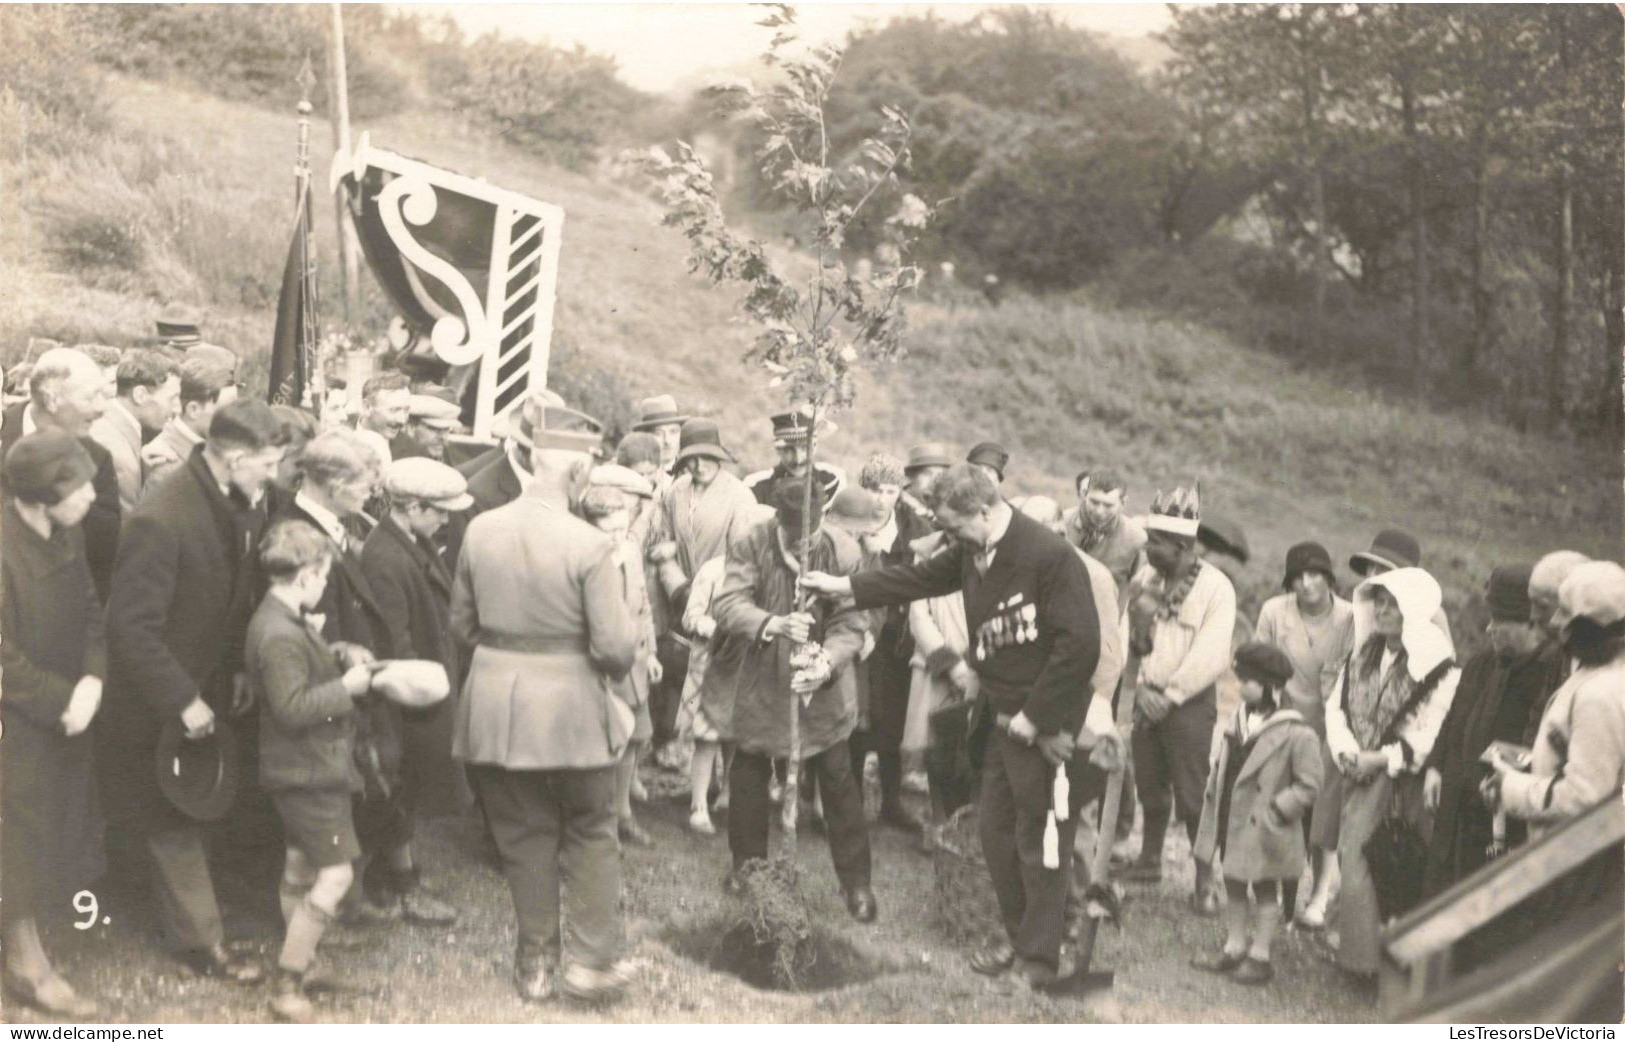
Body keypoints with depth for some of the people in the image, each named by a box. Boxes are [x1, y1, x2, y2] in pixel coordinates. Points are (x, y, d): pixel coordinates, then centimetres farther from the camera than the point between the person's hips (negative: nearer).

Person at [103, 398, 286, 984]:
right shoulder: (161, 520, -30)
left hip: (210, 688, 7)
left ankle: (187, 920, 37)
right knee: (175, 825, 8)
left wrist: (241, 670, 2)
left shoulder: (245, 505, -6)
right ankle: (202, 942, 18)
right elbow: (131, 627, -27)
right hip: (157, 706, -7)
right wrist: (182, 701, -25)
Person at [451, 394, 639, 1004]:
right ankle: (591, 960, 17)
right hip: (571, 707, -4)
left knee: (524, 838, 16)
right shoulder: (591, 546, -17)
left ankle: (536, 963, 24)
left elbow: (462, 623, 7)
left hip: (497, 707, 4)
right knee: (590, 834, 15)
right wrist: (623, 660, 6)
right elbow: (615, 644, -16)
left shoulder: (480, 530, -4)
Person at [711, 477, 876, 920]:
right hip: (762, 682, 1)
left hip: (824, 688, -1)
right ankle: (747, 867, 34)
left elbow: (851, 623, -16)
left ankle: (856, 881, 15)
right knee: (748, 779, 13)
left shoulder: (843, 551, -16)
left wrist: (828, 661, -35)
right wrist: (774, 624, -42)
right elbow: (727, 604, -24)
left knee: (838, 783, 3)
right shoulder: (750, 546, -15)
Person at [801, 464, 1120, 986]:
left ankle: (1040, 958, 17)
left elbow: (1081, 645, -24)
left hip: (1046, 724, -8)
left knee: (1040, 840, 3)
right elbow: (921, 578, 16)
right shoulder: (973, 552, 3)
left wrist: (1034, 718, -19)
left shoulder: (1051, 556, -22)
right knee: (996, 830, 15)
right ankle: (1019, 936, 31)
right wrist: (843, 586, 12)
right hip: (1000, 717, 8)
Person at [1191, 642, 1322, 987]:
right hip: (1232, 825, 7)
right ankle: (1234, 948, 32)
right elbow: (1220, 765, 15)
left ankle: (1260, 955, 19)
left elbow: (1308, 785, -16)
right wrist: (1213, 798, 7)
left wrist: (1276, 810, -20)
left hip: (1262, 831, -7)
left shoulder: (1297, 734, -19)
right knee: (1233, 885, 18)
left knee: (1265, 890, 8)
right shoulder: (1240, 719, 4)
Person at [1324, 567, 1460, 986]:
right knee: (1354, 864, 7)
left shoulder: (1439, 668, -12)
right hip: (1361, 779, 6)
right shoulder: (1363, 658, 9)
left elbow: (1433, 735, -15)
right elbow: (1336, 707, 9)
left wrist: (1383, 758, -14)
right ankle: (1360, 955, 18)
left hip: (1403, 785, -6)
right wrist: (1347, 752, -6)